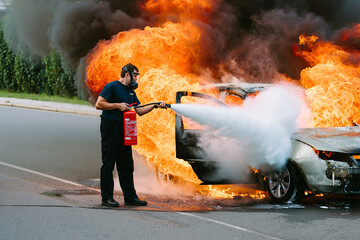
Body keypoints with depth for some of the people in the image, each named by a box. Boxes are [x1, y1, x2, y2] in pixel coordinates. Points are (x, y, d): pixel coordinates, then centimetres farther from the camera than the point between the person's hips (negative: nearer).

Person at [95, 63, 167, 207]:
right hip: (110, 127, -8)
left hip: (124, 129, 8)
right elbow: (99, 104, -13)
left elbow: (140, 111, 16)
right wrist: (118, 105, -15)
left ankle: (130, 197, 13)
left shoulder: (131, 92, 18)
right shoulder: (112, 87, -7)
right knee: (108, 164, -5)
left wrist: (155, 106, 3)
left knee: (126, 165, 9)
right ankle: (106, 198, -2)